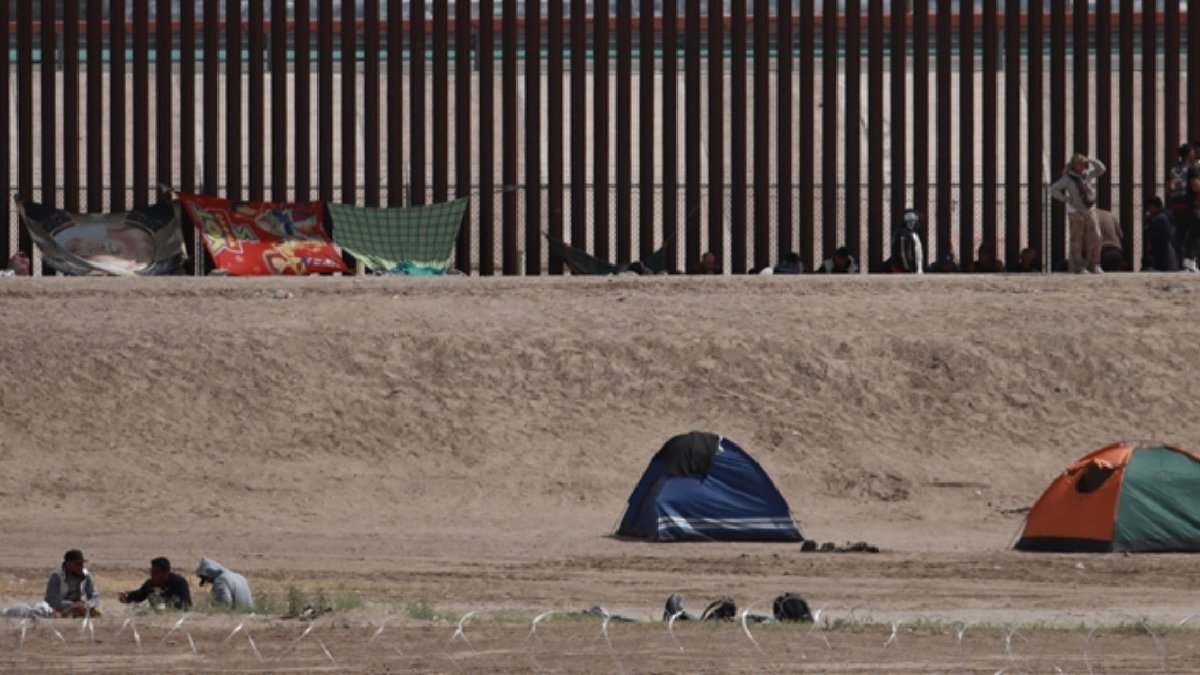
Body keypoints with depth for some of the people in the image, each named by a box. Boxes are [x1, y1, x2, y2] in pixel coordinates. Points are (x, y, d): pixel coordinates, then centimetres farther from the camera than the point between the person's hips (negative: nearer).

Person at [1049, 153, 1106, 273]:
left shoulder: (1087, 175, 9)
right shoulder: (1068, 179, -5)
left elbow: (1102, 169, 14)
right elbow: (1054, 190, -6)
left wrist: (1092, 161, 0)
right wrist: (1065, 199, -8)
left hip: (1090, 211, 5)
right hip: (1076, 213, -5)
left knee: (1094, 238, 2)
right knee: (1077, 240, -2)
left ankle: (1094, 265, 9)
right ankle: (1078, 267, 2)